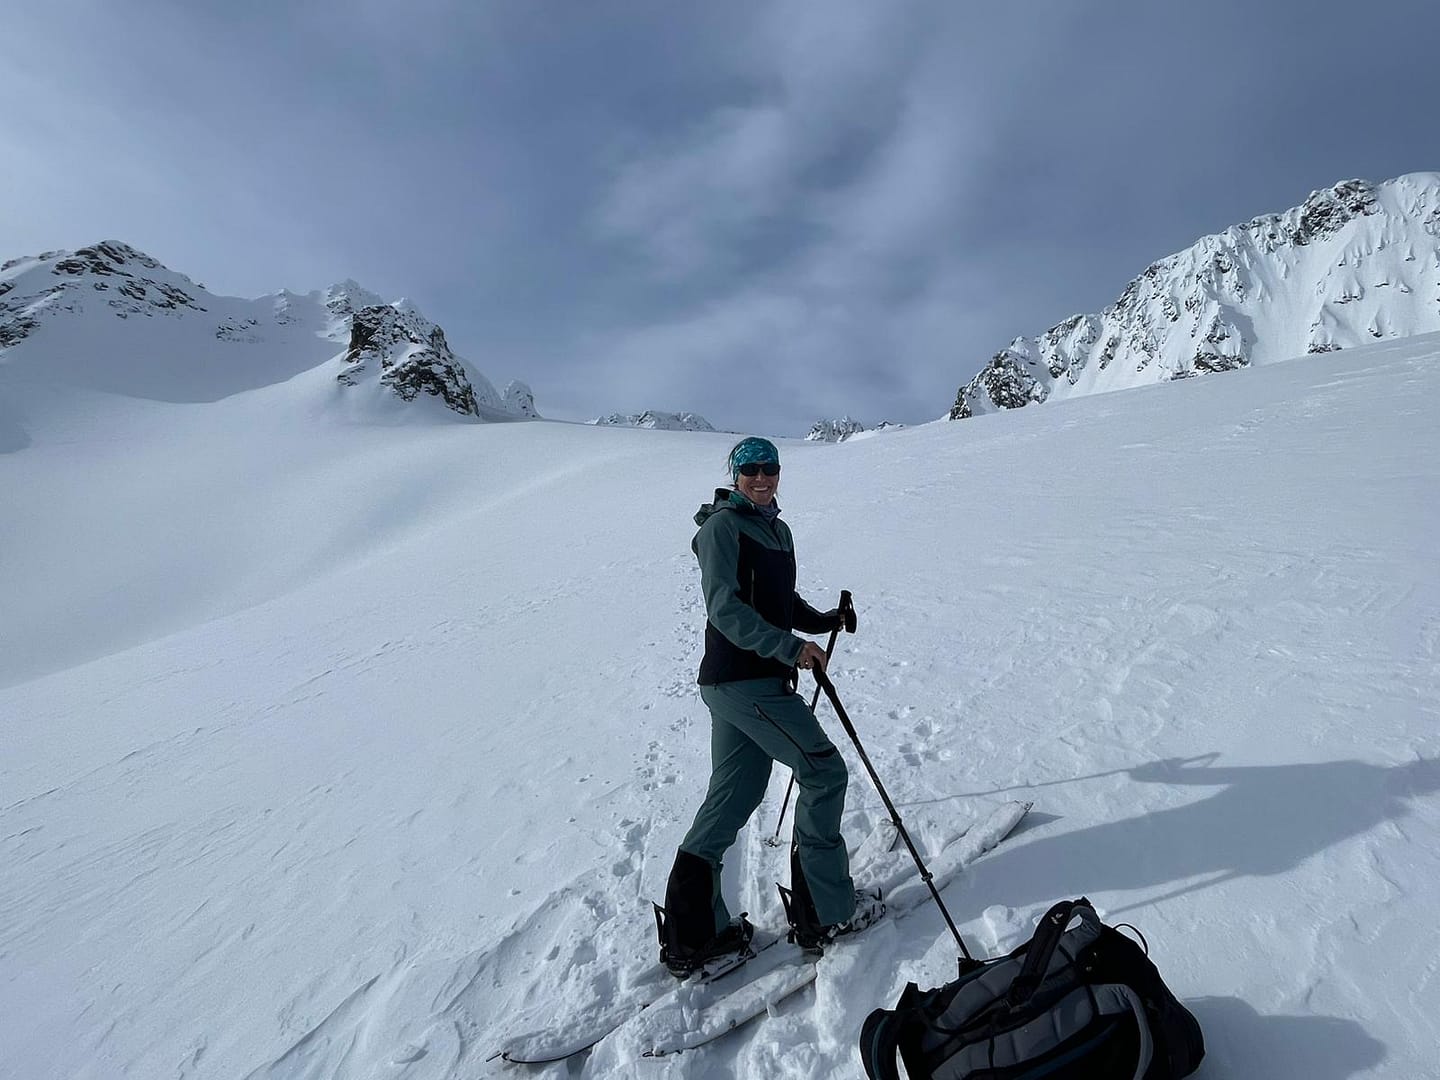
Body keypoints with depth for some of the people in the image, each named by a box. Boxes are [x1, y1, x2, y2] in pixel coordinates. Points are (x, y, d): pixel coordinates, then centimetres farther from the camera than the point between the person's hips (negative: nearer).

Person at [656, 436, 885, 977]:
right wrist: (788, 647, -25)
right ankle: (825, 911, 19)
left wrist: (824, 620, 8)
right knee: (824, 770, 1)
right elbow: (725, 607, -19)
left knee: (733, 795, 12)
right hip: (744, 682, -9)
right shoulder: (723, 526, -10)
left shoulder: (777, 529, 16)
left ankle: (693, 936, 25)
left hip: (758, 679, 9)